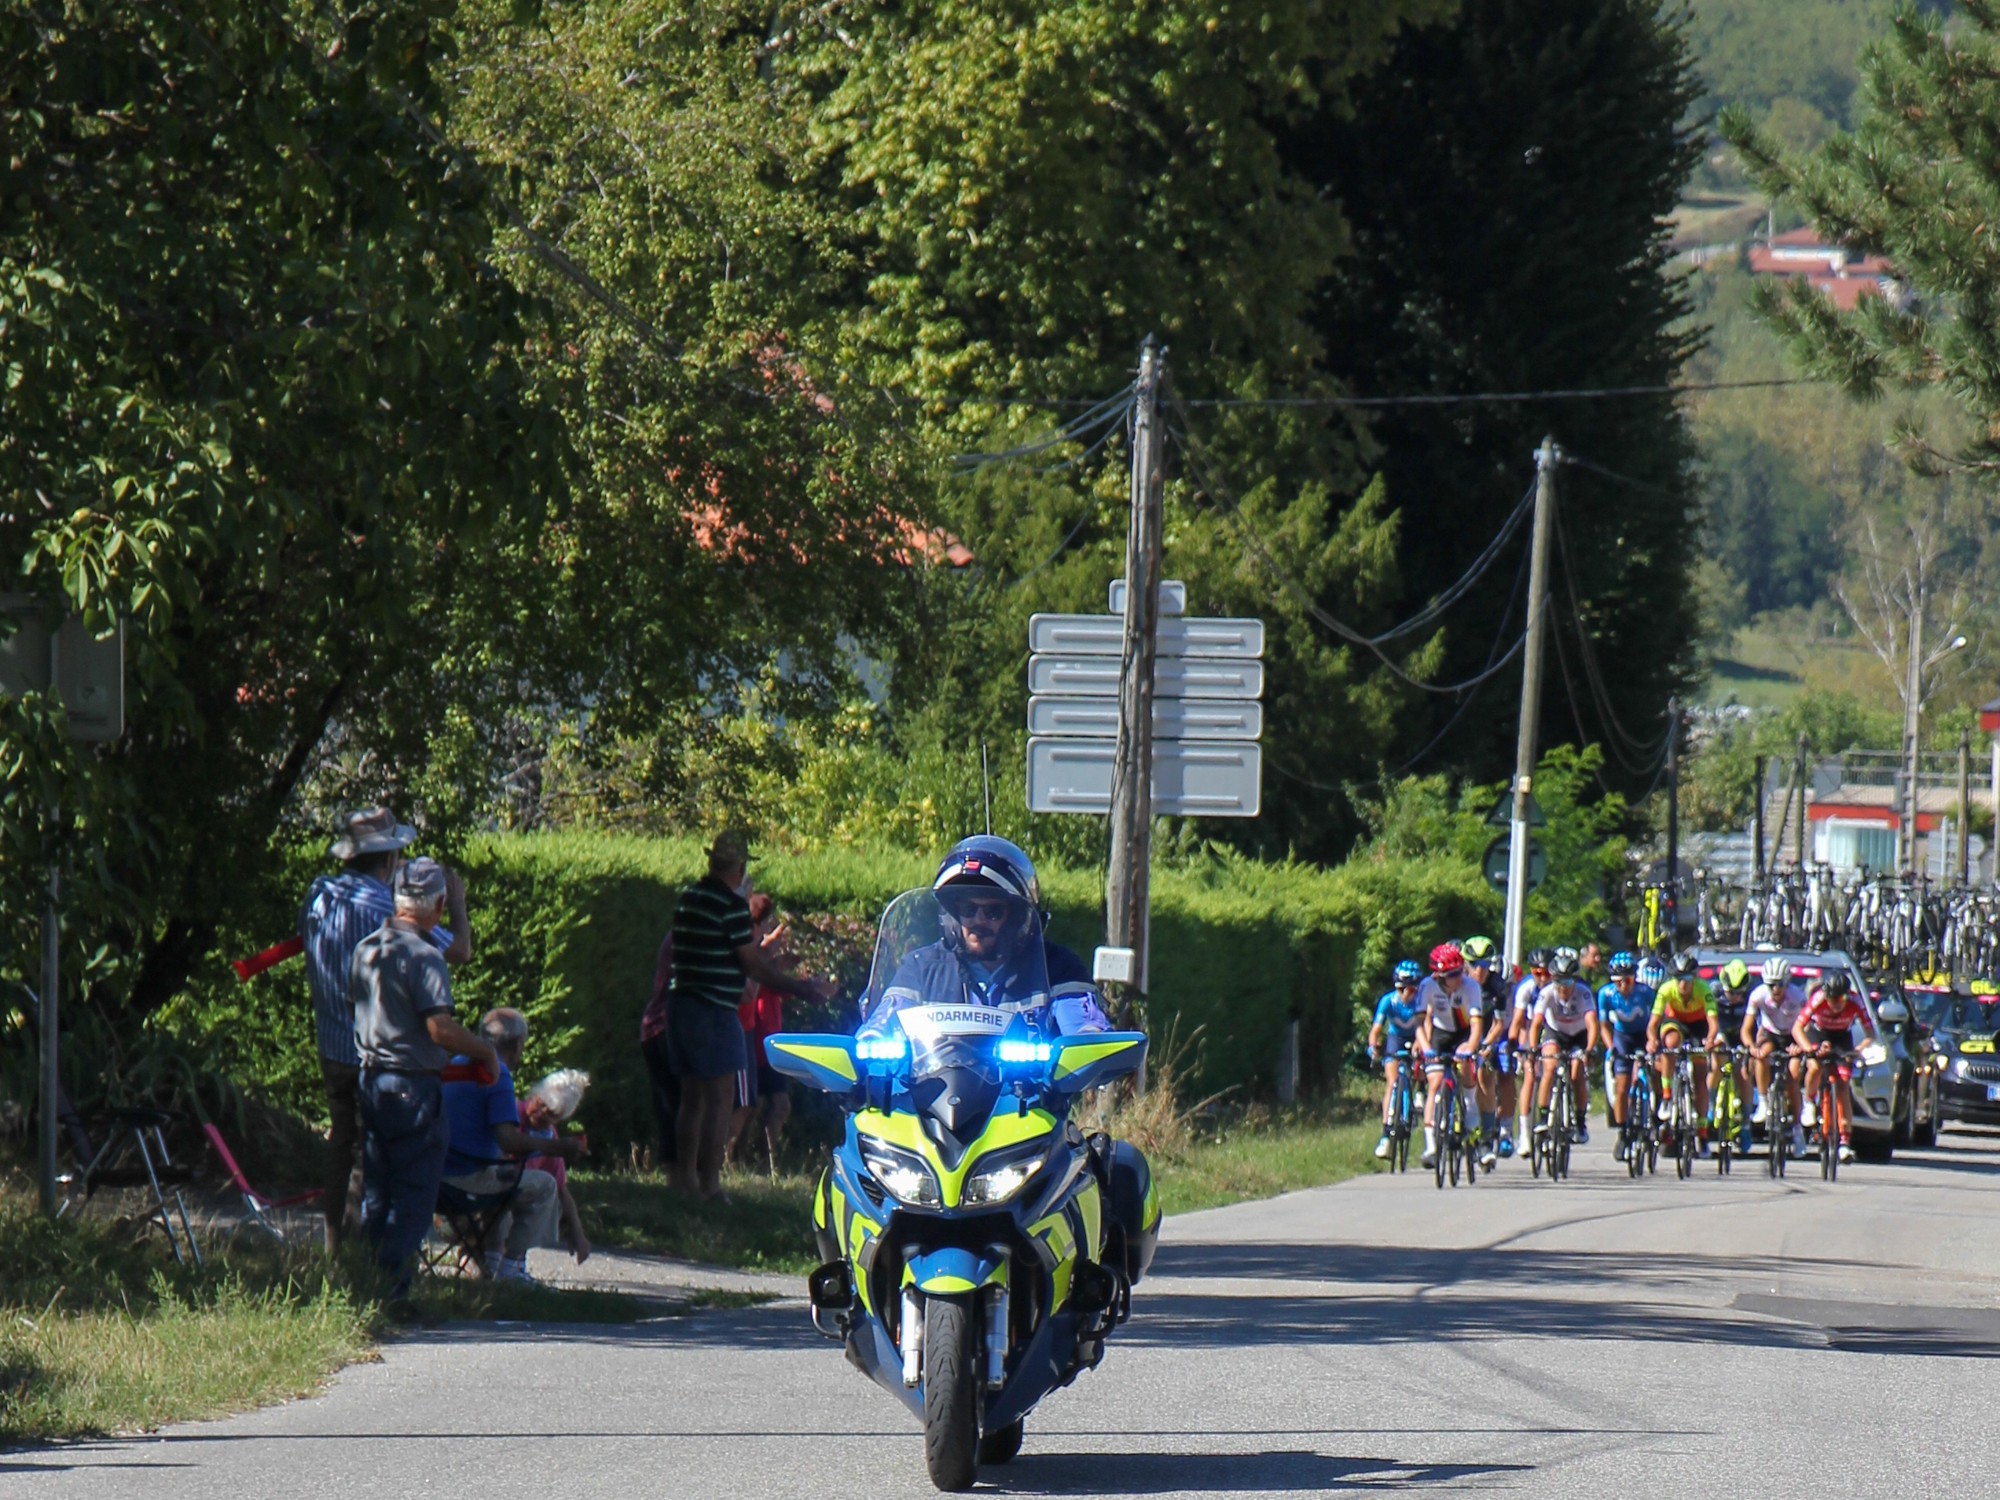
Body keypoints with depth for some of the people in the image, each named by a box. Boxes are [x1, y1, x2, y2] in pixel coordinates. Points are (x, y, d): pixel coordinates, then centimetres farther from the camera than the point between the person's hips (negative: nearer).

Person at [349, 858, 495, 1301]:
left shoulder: (366, 949, 9)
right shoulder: (422, 956, -16)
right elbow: (441, 1028, -22)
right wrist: (485, 1049, -7)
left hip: (371, 1078, 8)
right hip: (414, 1084, -8)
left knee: (375, 1194, 15)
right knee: (414, 1197, -3)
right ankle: (391, 1284, -7)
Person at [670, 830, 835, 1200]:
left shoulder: (689, 897, 13)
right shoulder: (731, 904, -13)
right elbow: (752, 963, -12)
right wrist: (799, 987, -3)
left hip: (683, 1004, 9)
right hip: (714, 1012, -9)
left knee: (692, 1098, 14)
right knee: (720, 1100, -6)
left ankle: (685, 1177, 17)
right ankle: (710, 1184, -9)